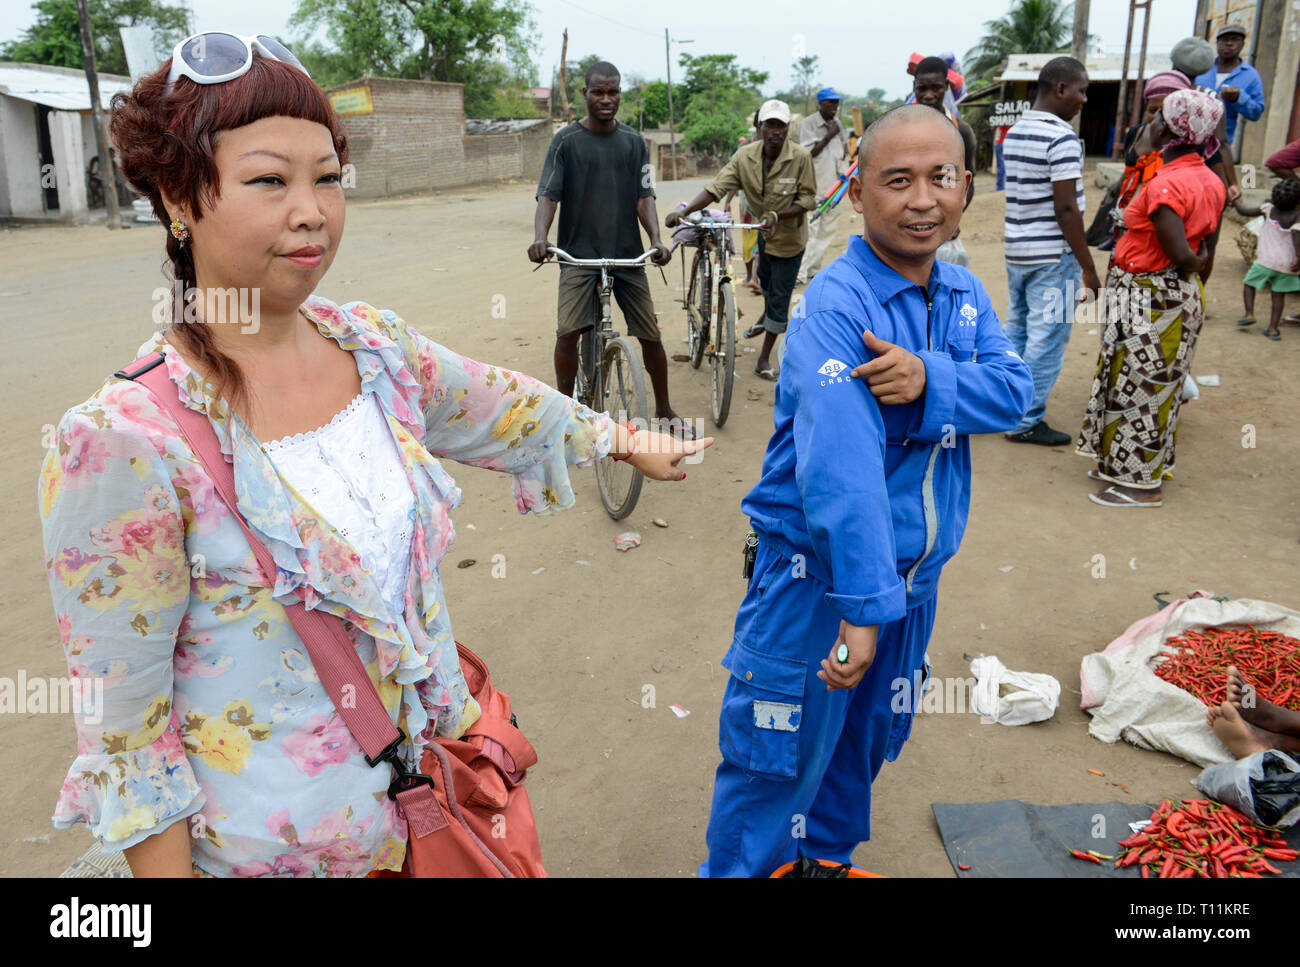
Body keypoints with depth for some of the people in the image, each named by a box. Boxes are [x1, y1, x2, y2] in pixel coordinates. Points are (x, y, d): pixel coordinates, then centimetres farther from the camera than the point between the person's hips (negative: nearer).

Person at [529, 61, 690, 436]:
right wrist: (540, 238, -25)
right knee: (568, 331, -18)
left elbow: (644, 197, 4)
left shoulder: (635, 142, 8)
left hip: (627, 254, 2)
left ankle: (664, 409, 22)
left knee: (651, 335, 3)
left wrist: (657, 239, -14)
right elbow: (548, 195, -6)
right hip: (578, 253, -2)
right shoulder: (566, 141, 0)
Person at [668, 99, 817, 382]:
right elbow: (716, 187, -23)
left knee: (780, 296, 0)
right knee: (765, 279, 29)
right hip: (762, 230, 4)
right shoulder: (745, 156, -16)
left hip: (789, 236, -4)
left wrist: (777, 215, -35)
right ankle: (766, 318, 62)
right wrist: (683, 211, -36)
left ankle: (764, 359, 11)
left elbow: (808, 199, -18)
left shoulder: (800, 157, -24)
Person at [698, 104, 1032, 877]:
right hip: (821, 575, -7)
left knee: (870, 737, 24)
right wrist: (863, 603, -38)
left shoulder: (964, 294, 2)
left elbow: (1015, 387, -11)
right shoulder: (836, 306, -23)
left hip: (913, 573, 8)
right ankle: (740, 868, 30)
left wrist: (931, 381, -31)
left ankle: (828, 852, 47)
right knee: (782, 755, 6)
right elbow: (840, 461, -33)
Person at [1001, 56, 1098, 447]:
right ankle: (1026, 422, 5)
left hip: (1016, 250, 8)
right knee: (1047, 339, -1)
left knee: (1016, 330, 16)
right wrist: (1088, 266, -13)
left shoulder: (1013, 132, 10)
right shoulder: (1062, 139, -15)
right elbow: (1066, 208, -19)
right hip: (1053, 254, -8)